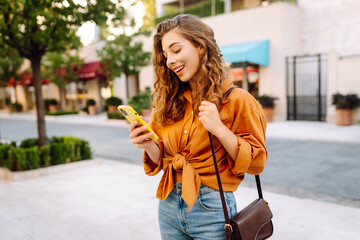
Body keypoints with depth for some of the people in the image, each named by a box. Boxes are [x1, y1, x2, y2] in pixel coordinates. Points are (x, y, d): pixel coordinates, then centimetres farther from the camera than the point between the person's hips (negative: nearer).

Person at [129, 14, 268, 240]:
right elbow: (162, 159, 9)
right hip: (169, 206, 5)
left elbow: (256, 162, -9)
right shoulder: (169, 101, 3)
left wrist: (219, 129, -22)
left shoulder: (236, 99, -10)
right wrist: (148, 144, -12)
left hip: (211, 211, -4)